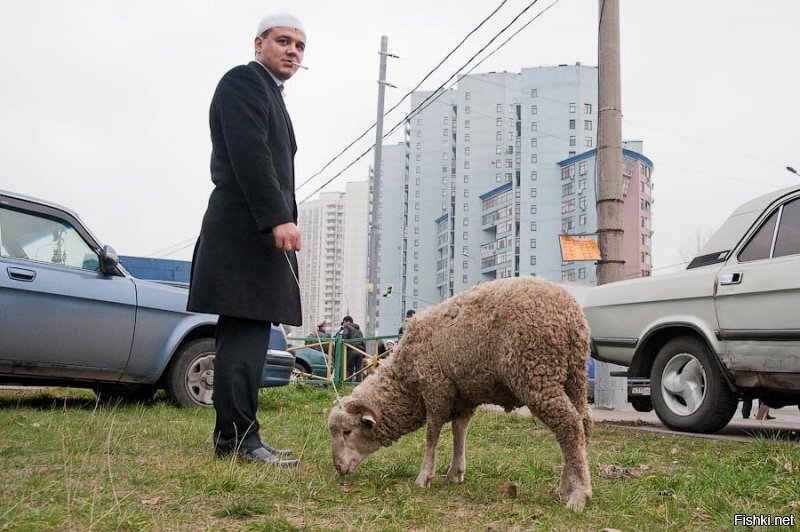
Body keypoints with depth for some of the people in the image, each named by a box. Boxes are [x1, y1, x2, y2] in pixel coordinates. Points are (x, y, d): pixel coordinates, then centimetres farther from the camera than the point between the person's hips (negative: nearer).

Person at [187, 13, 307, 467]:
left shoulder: (271, 95, 27)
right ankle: (240, 437, -9)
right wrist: (279, 219, -23)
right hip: (247, 229, -10)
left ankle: (234, 436, 10)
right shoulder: (244, 80, -2)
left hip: (260, 231, 10)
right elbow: (249, 155, -16)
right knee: (244, 335, -11)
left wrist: (282, 220, 13)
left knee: (248, 335, 7)